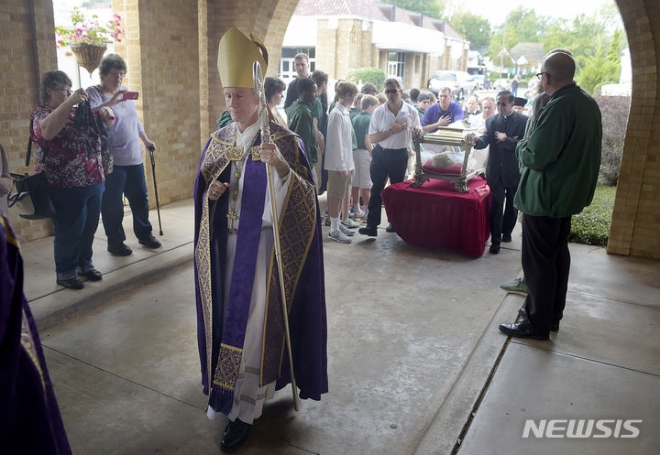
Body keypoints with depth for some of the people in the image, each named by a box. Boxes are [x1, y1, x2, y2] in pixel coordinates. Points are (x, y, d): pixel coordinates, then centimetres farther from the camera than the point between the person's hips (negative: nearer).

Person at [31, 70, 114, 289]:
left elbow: (108, 121, 21)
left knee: (89, 228, 16)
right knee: (69, 231, 3)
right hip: (67, 187, -6)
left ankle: (85, 264, 32)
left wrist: (105, 111, -3)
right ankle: (65, 272, 17)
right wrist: (70, 101, -32)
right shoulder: (41, 114, -5)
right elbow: (47, 131, -29)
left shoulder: (78, 111, 15)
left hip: (94, 181, 7)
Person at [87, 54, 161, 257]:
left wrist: (146, 140, 24)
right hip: (111, 162, -6)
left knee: (140, 199, 14)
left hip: (134, 158, 7)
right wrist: (109, 103, -41)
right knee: (113, 204, 1)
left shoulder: (125, 92, 13)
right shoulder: (94, 93, -8)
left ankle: (144, 234, 30)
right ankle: (115, 242, 16)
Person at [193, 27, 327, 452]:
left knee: (254, 321, -2)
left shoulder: (284, 140, -11)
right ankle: (224, 386, 37)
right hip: (225, 242, 6)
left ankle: (245, 409, 12)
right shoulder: (218, 142, 7)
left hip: (262, 242, -5)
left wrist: (281, 166, -36)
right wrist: (210, 193, -8)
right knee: (226, 315, 15)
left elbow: (305, 198, -18)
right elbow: (203, 190, 16)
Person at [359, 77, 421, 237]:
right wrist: (392, 131, -20)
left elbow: (418, 131, 14)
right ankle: (372, 225, -1)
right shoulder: (379, 112, -7)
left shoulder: (411, 111, -4)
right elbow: (371, 138, -11)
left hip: (400, 155, 1)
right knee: (377, 189, -3)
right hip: (381, 154, -1)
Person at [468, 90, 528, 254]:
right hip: (496, 171, 1)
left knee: (511, 204, 16)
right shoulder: (491, 121, 2)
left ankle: (507, 231, 36)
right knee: (496, 205, -1)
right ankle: (495, 240, 4)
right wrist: (477, 140, -31)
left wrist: (506, 139, -22)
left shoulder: (523, 121, -6)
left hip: (515, 171, -1)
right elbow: (486, 140, -10)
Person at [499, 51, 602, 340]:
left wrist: (522, 146, -3)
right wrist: (533, 143, 11)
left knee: (538, 261, 0)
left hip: (545, 196, -10)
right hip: (570, 192, 10)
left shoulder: (559, 107, -23)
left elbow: (535, 157, -24)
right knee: (558, 254, 18)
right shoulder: (588, 103, 8)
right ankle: (552, 314, 31)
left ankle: (537, 324, 11)